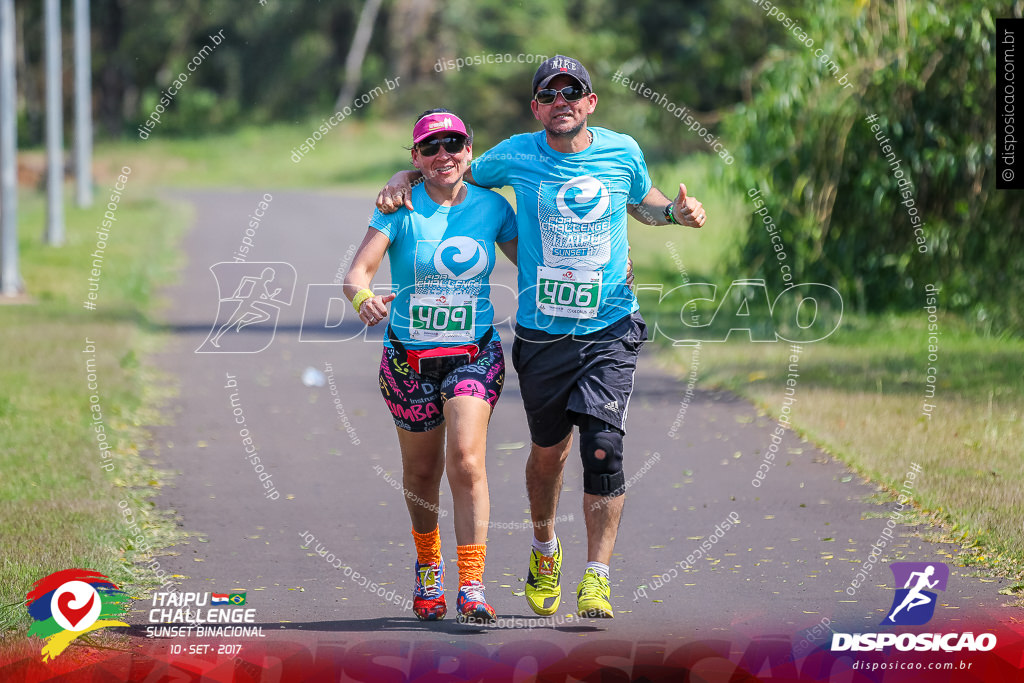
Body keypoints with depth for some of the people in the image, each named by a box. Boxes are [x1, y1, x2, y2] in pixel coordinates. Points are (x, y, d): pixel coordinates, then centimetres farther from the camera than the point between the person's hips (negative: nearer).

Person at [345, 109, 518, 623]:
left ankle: (471, 586, -16)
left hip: (475, 354, 0)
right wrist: (363, 297, -40)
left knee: (466, 461, -18)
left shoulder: (492, 207, 0)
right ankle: (428, 564, 39)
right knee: (422, 471, 12)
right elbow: (357, 271, -17)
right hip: (409, 359, 0)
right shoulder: (401, 208, -7)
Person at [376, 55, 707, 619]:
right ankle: (544, 549, 40)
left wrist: (677, 212, 2)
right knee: (549, 449, 12)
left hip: (609, 331, 0)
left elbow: (642, 202, 22)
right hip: (542, 334, 1)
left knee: (602, 448, -14)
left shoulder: (622, 151, 2)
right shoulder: (517, 156, -2)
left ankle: (596, 578, -11)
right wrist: (402, 180, -5)